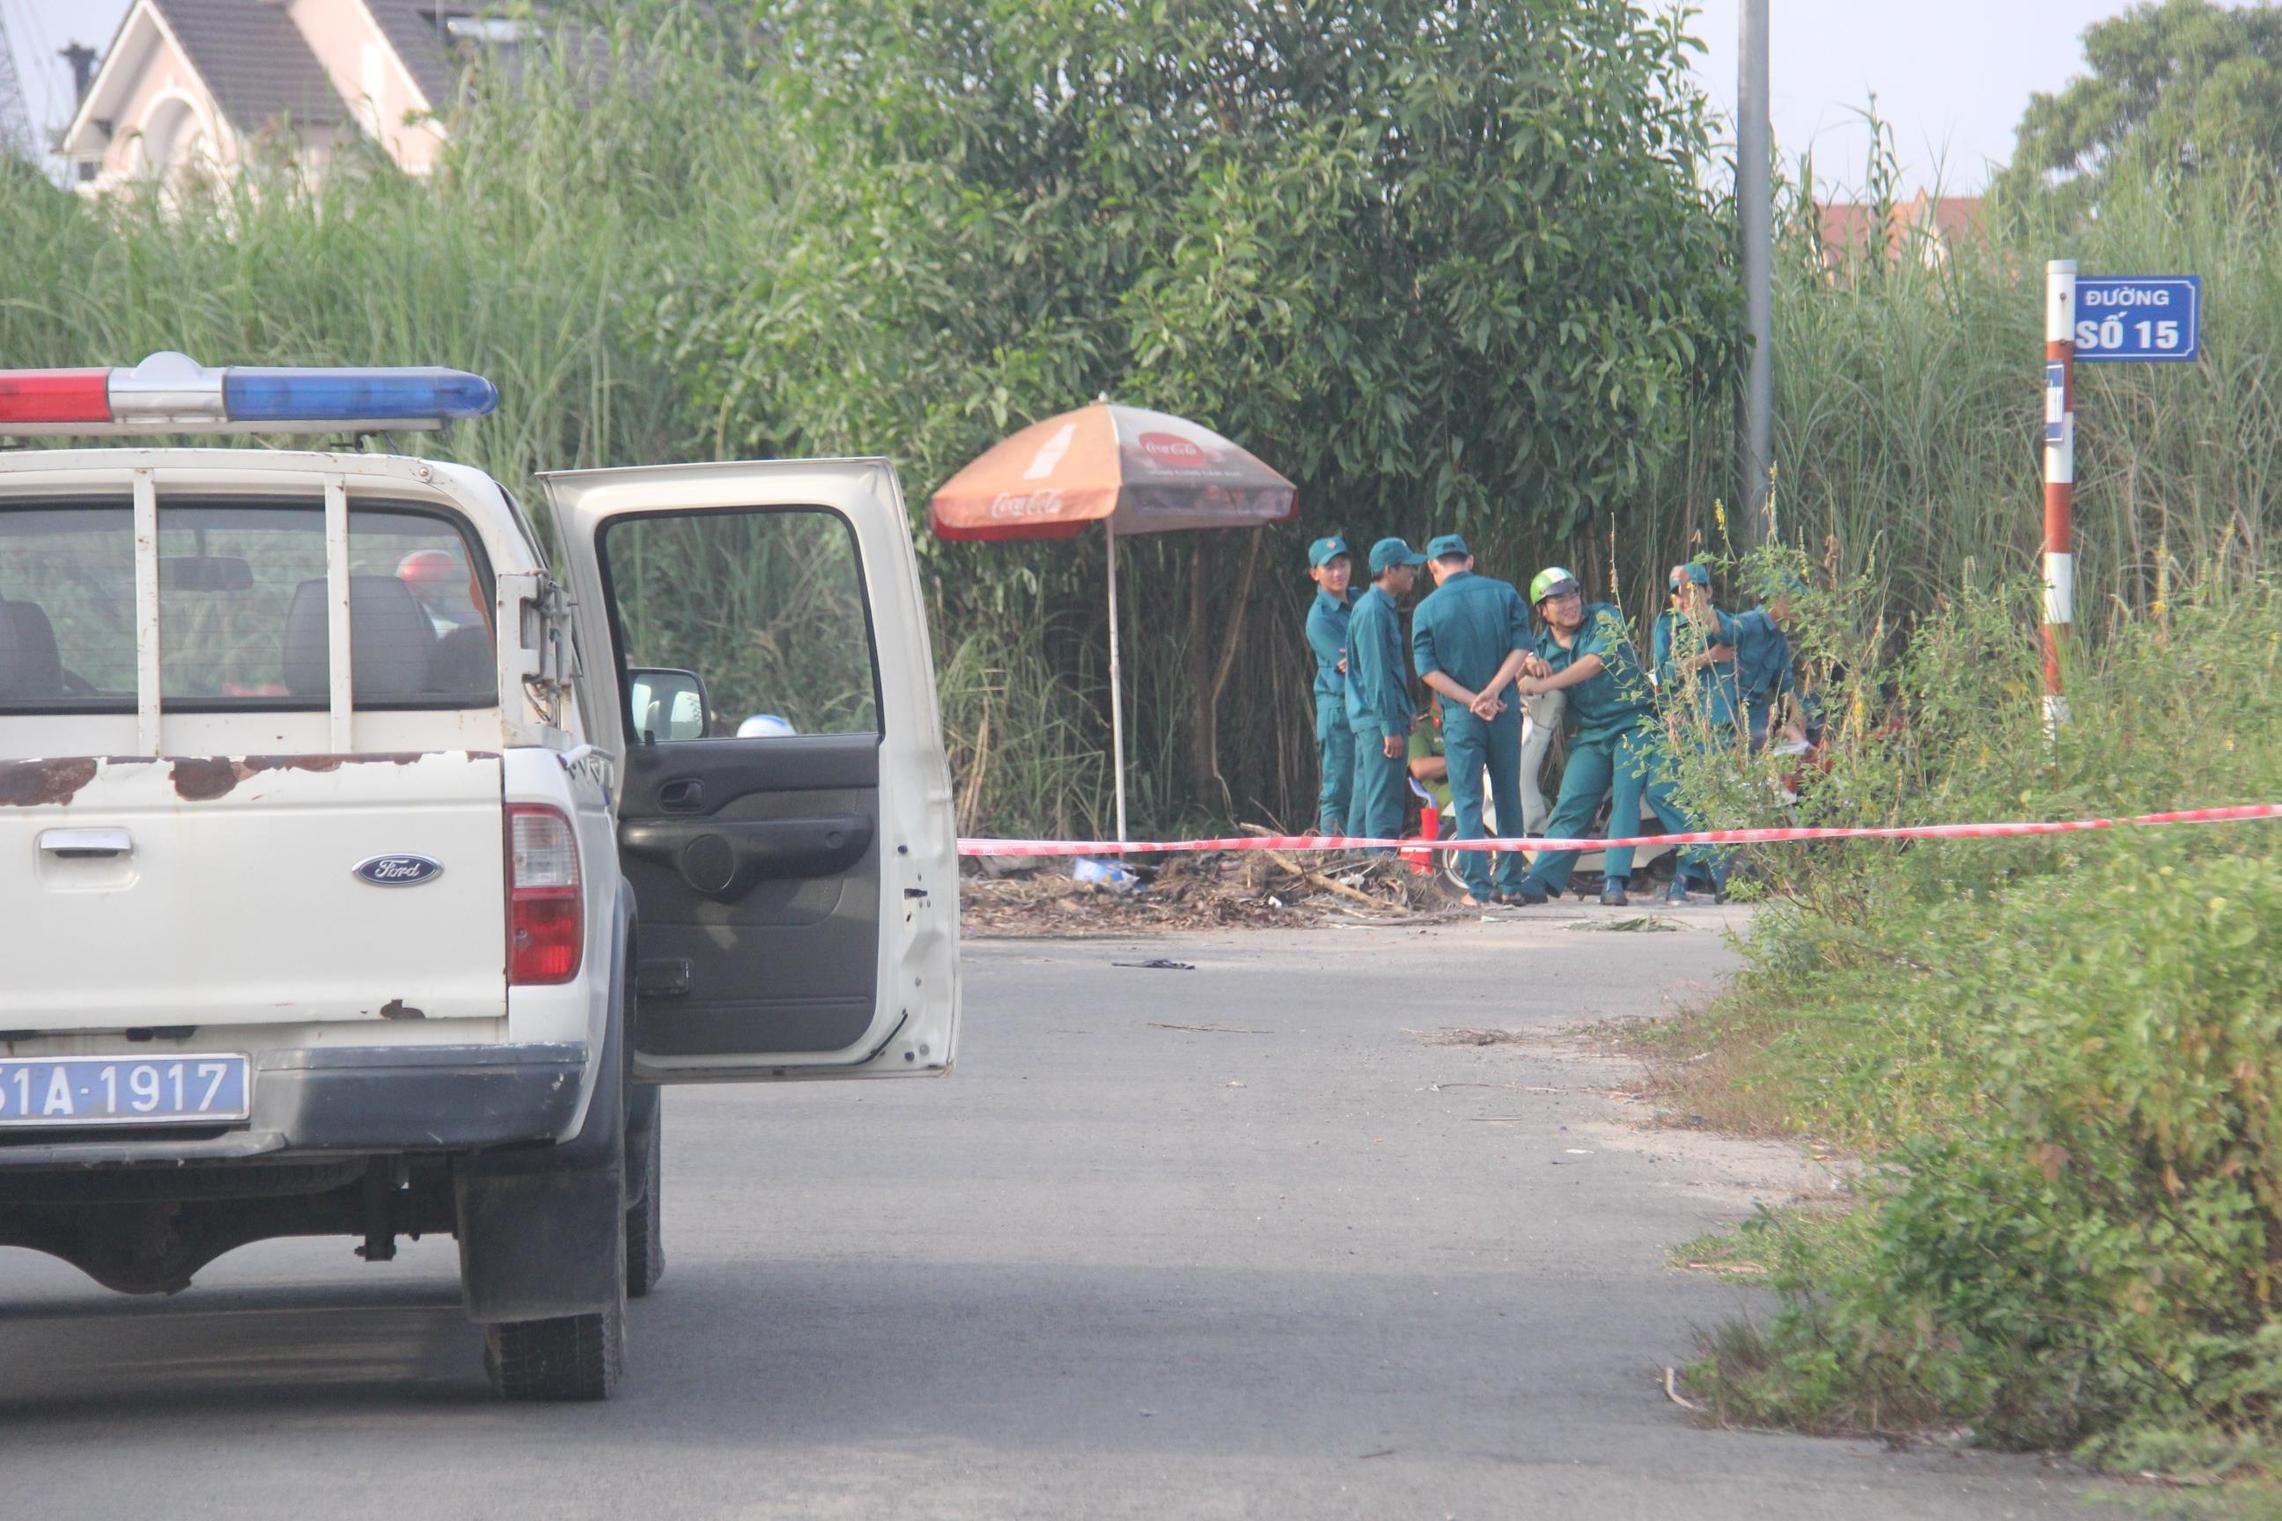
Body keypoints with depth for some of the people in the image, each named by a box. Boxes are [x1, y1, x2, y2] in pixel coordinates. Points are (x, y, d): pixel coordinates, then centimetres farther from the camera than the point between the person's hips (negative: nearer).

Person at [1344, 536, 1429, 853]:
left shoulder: (1384, 608, 17)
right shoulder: (1373, 610, -15)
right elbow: (1376, 674, -19)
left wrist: (1405, 716, 22)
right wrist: (1391, 727, -21)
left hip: (1370, 721, 10)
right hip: (1378, 720, -10)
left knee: (1367, 798, 14)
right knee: (1384, 802, -11)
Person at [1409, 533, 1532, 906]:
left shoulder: (1427, 609, -3)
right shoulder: (1504, 594, 2)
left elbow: (1428, 670, -8)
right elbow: (1521, 648, -5)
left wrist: (1472, 701, -11)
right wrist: (1491, 693, -13)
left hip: (1460, 717, -2)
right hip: (1505, 713, 2)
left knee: (1468, 802, 3)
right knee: (1508, 798, 13)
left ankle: (1479, 889, -2)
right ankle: (1510, 883, 17)